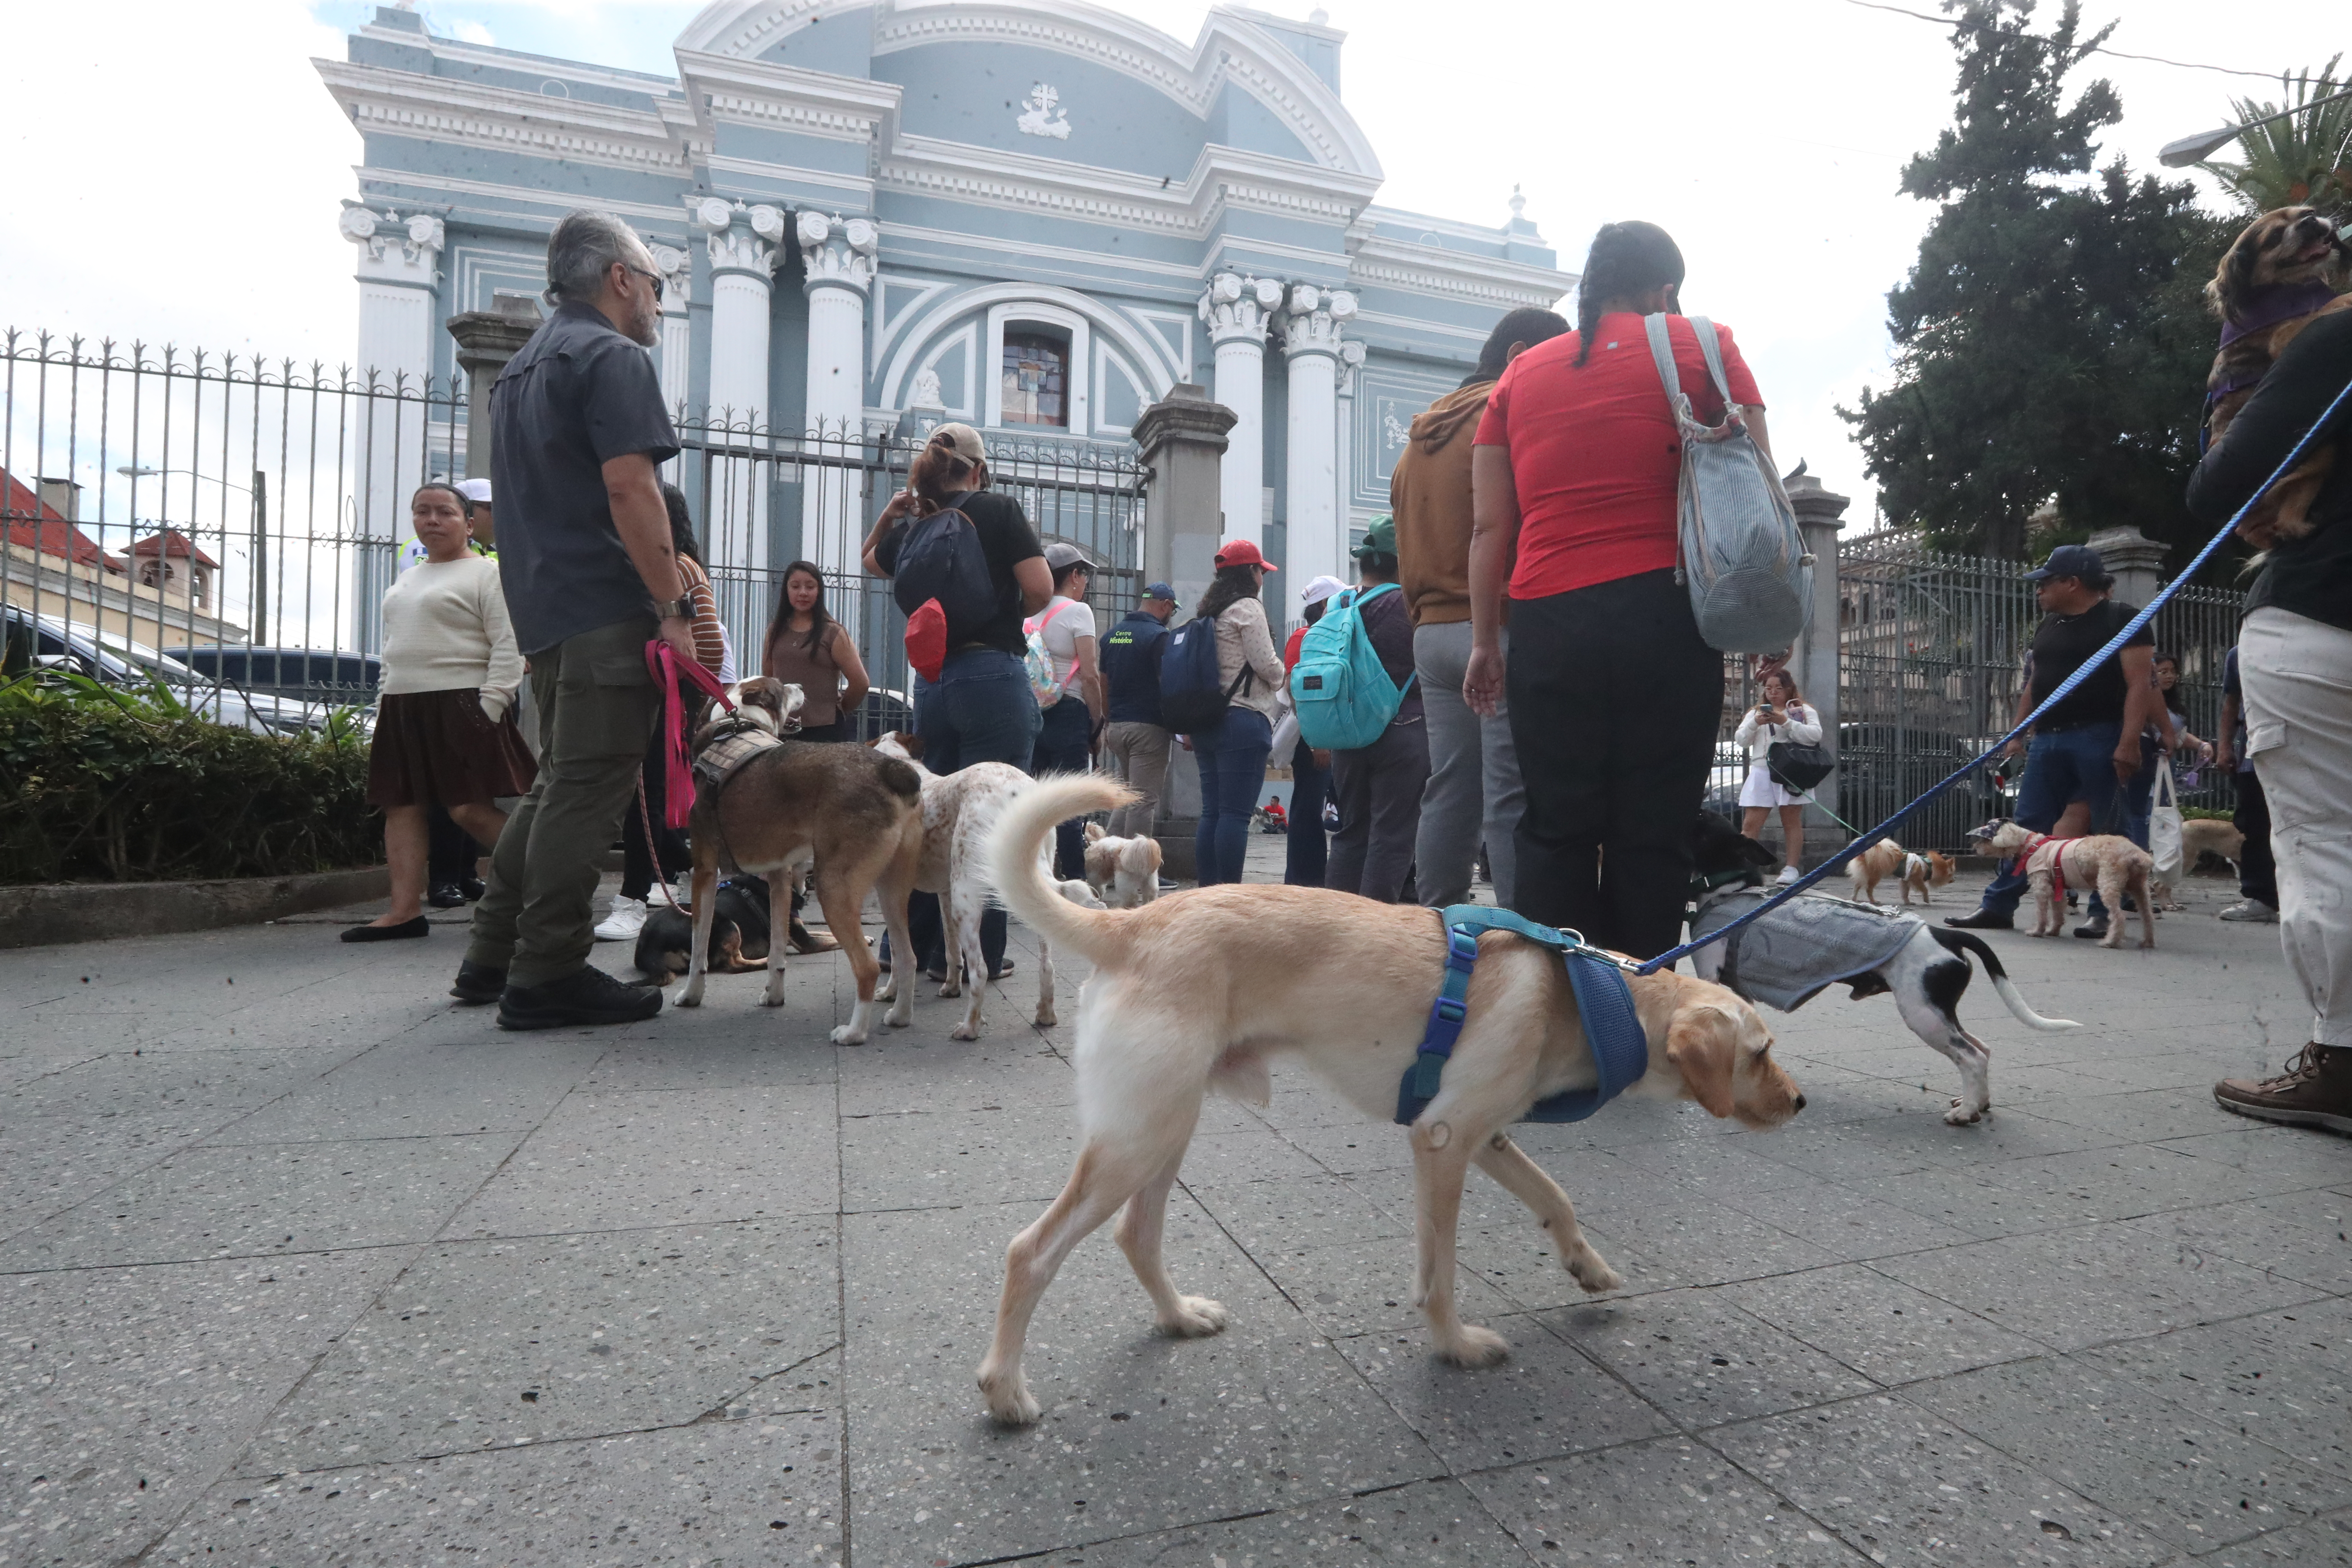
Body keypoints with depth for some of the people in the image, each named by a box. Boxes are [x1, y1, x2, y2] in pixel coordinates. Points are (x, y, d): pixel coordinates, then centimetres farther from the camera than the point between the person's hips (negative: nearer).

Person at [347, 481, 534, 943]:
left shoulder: (485, 573, -3)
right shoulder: (405, 579, 22)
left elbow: (509, 646, -11)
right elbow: (394, 646, 26)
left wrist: (490, 705, -18)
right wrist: (385, 703, 17)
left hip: (459, 704, -8)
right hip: (402, 708, 8)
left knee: (470, 809, -13)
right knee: (401, 806, 4)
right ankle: (405, 910, 6)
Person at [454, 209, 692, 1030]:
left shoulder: (522, 368, 26)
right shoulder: (612, 356, -5)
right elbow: (629, 487, -18)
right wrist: (674, 609, -18)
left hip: (544, 609, 10)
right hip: (607, 608, -10)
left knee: (559, 783, 16)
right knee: (587, 791, -7)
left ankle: (492, 959, 20)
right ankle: (547, 976, -3)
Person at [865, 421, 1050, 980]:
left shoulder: (912, 527, 12)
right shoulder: (999, 510, -3)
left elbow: (871, 560, 34)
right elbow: (1041, 588, -11)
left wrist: (892, 510, 21)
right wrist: (1010, 616, 7)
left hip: (932, 680, 6)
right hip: (993, 677, -6)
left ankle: (906, 948, 21)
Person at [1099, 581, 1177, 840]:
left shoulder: (1112, 634, 13)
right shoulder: (1159, 635, -10)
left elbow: (1103, 685, 17)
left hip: (1116, 727, 7)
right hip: (1149, 727, -7)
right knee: (1144, 800, -3)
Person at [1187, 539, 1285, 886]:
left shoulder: (1206, 612, 19)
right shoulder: (1247, 607, -6)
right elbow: (1265, 663, -11)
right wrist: (1280, 678, 9)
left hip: (1206, 722, 9)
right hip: (1243, 720, -8)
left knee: (1211, 812, 8)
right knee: (1236, 814, -10)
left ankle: (1207, 892, 10)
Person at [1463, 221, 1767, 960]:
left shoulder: (1520, 374, 17)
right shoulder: (1701, 346, 11)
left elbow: (1491, 524, 11)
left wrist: (1485, 641, 14)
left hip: (1548, 623, 2)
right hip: (1666, 616, -2)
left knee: (1555, 834, 7)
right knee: (1652, 836, 3)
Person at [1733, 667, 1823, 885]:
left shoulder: (1804, 711, 9)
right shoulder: (1755, 712, 20)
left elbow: (1815, 735, -7)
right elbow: (1741, 740, 10)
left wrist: (1786, 722, -16)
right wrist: (1755, 724, -9)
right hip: (1761, 772, 3)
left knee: (1792, 822, 1)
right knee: (1750, 824, -3)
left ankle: (1791, 869, 4)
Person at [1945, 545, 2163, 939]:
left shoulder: (2122, 619, -3)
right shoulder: (2048, 626, 18)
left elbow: (2140, 683, -10)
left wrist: (2129, 741, -19)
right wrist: (2019, 734, 15)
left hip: (2100, 739, -6)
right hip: (2048, 740, 6)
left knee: (2106, 830, 0)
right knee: (2029, 826, 5)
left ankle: (2102, 913, 7)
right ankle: (1997, 906, 7)